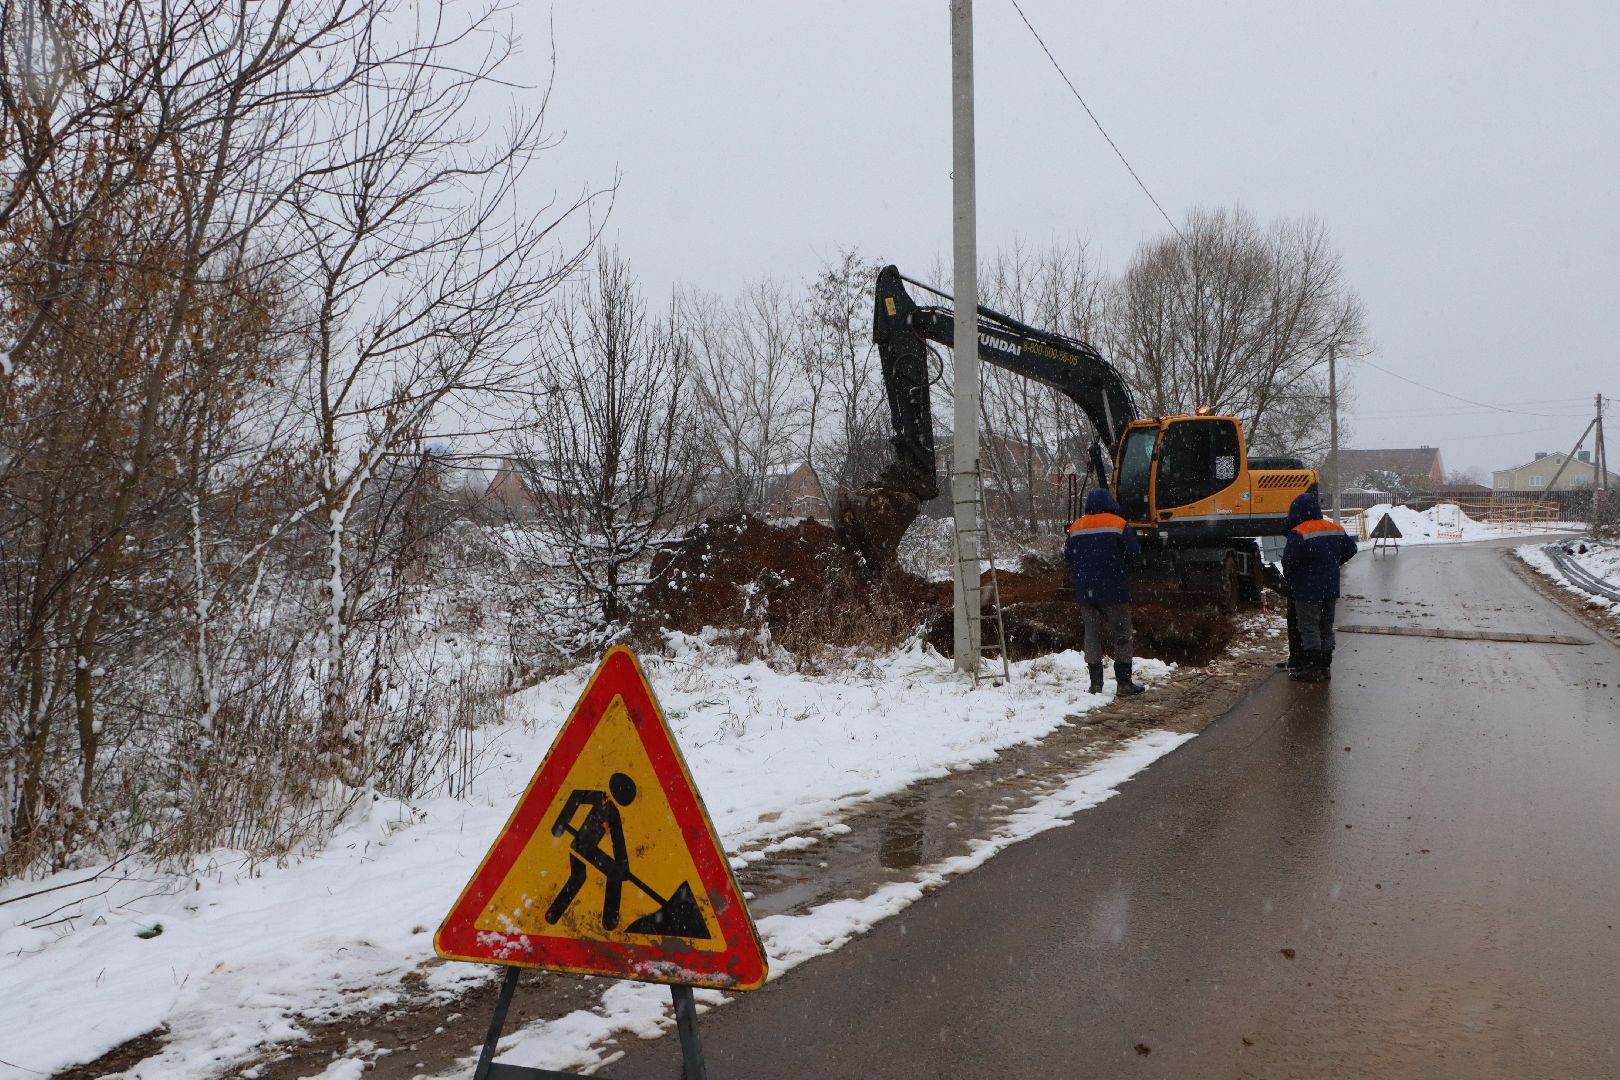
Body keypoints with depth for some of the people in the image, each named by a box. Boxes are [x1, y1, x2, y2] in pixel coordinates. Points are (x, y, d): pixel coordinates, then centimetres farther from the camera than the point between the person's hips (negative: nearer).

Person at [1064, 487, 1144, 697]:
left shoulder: (1076, 528, 5)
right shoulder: (1119, 525, -6)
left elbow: (1067, 556, 7)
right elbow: (1133, 554, -9)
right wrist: (1118, 562, 11)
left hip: (1085, 592, 4)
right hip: (1114, 591, -3)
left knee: (1092, 635, 9)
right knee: (1120, 635, 3)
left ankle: (1096, 684, 7)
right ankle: (1123, 684, 1)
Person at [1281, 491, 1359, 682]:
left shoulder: (1298, 533, -17)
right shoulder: (1336, 530, 6)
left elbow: (1289, 560, -22)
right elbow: (1351, 549, 18)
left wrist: (1289, 577, -2)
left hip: (1307, 591, -7)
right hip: (1331, 589, 7)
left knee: (1309, 629, -1)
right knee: (1326, 628, 14)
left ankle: (1312, 669, 0)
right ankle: (1325, 667, 20)